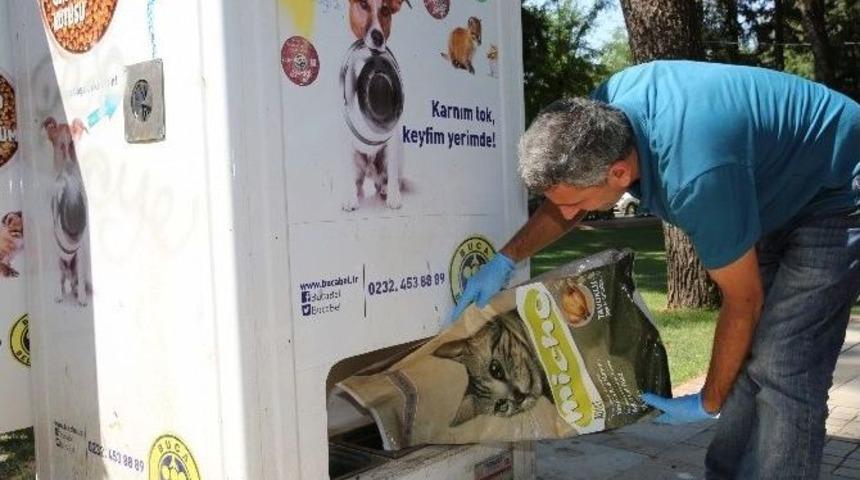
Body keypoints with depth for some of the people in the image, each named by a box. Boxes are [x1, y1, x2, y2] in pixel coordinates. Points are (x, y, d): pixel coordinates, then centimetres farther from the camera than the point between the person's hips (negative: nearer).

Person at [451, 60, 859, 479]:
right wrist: (504, 261, -7)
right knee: (748, 356, 8)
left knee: (782, 375, -14)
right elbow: (566, 201, 2)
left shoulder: (697, 178, -40)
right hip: (778, 196, 8)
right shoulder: (605, 108, -19)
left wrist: (709, 403, -10)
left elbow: (744, 301, -24)